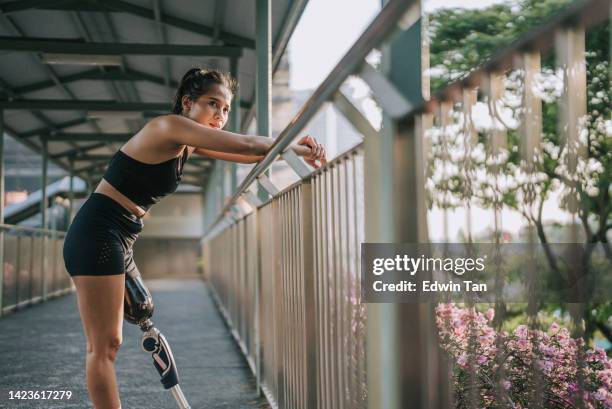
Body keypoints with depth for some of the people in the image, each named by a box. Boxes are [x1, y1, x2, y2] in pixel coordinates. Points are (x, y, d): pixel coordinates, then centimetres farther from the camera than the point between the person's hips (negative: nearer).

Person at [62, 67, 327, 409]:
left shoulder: (189, 143, 12)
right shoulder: (170, 126, -15)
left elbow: (249, 154, 10)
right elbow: (246, 144, -19)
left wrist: (295, 148, -6)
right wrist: (296, 148, -7)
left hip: (121, 239, 10)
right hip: (98, 233, -10)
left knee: (108, 345, 11)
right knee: (104, 346, -7)